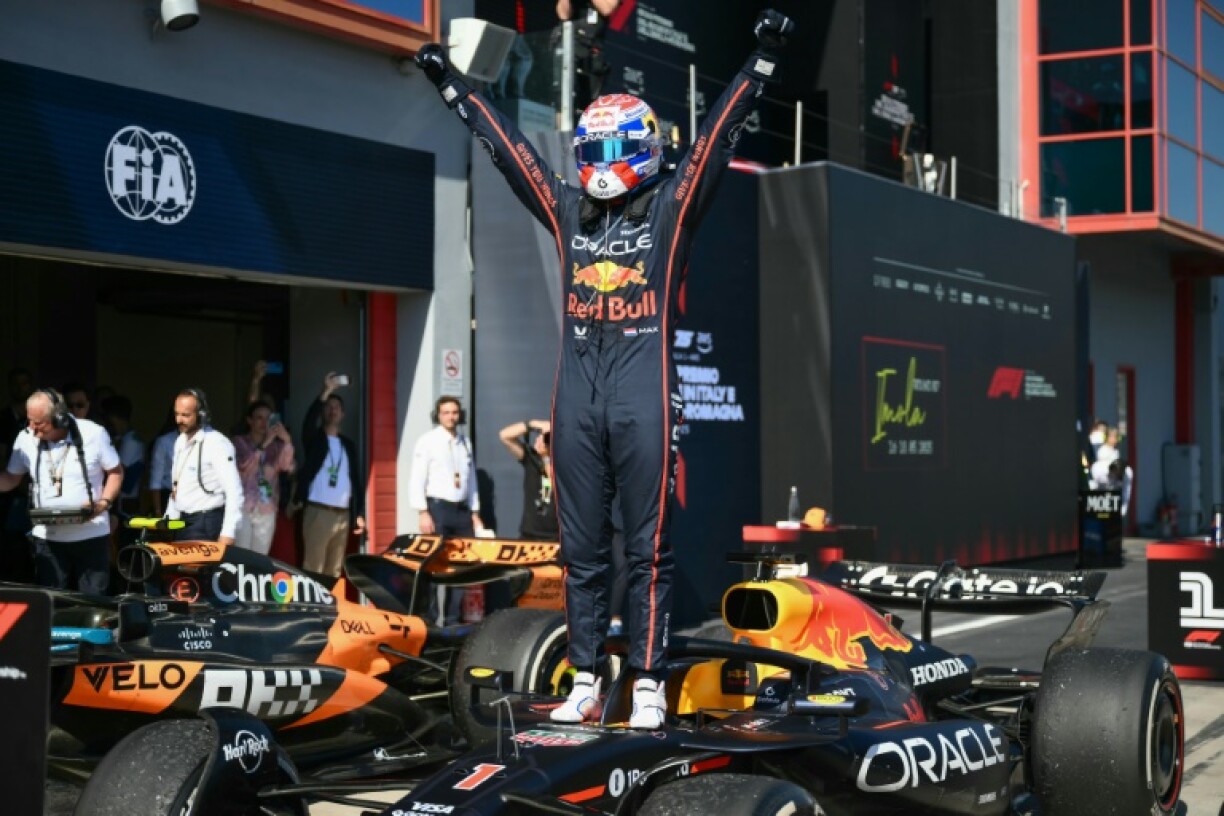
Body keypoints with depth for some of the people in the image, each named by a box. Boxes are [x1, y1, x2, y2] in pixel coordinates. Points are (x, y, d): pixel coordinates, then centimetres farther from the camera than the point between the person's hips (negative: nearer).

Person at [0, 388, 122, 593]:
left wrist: (103, 503, -14)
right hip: (47, 537, 2)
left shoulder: (93, 434, -11)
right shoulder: (26, 439, -3)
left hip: (92, 535, -2)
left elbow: (115, 472, 1)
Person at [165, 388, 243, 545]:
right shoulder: (180, 441, 13)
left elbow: (234, 492, -18)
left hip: (205, 525, -8)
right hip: (182, 522, 8)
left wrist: (227, 534, -24)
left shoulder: (216, 443, -13)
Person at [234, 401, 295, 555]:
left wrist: (287, 441, -20)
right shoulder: (240, 442, 3)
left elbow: (286, 466, -7)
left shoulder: (275, 445, 9)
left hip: (267, 510, 3)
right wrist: (264, 444, -22)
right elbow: (244, 464, -15)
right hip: (243, 508, -3)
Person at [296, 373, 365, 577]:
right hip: (318, 512, -5)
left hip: (343, 515, 5)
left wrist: (359, 514, 9)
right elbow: (309, 421, -18)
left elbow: (356, 479, 16)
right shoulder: (315, 438, 5)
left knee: (334, 570, 7)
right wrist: (326, 392, -26)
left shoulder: (348, 445, 17)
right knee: (313, 568, -10)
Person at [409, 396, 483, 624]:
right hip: (437, 508, -6)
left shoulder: (465, 443, 14)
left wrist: (474, 513, 14)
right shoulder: (428, 441, -3)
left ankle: (454, 618, 12)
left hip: (462, 510, 6)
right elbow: (416, 479, -7)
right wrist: (422, 513, -14)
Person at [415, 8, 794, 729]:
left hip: (646, 397, -4)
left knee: (650, 548, 0)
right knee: (582, 548, 9)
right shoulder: (568, 210, 15)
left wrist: (764, 62, -9)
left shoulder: (671, 207, 5)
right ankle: (586, 681, 18)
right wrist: (452, 86, 27)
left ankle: (649, 686, 4)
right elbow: (507, 145, 21)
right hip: (577, 396, 5)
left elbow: (719, 138, -2)